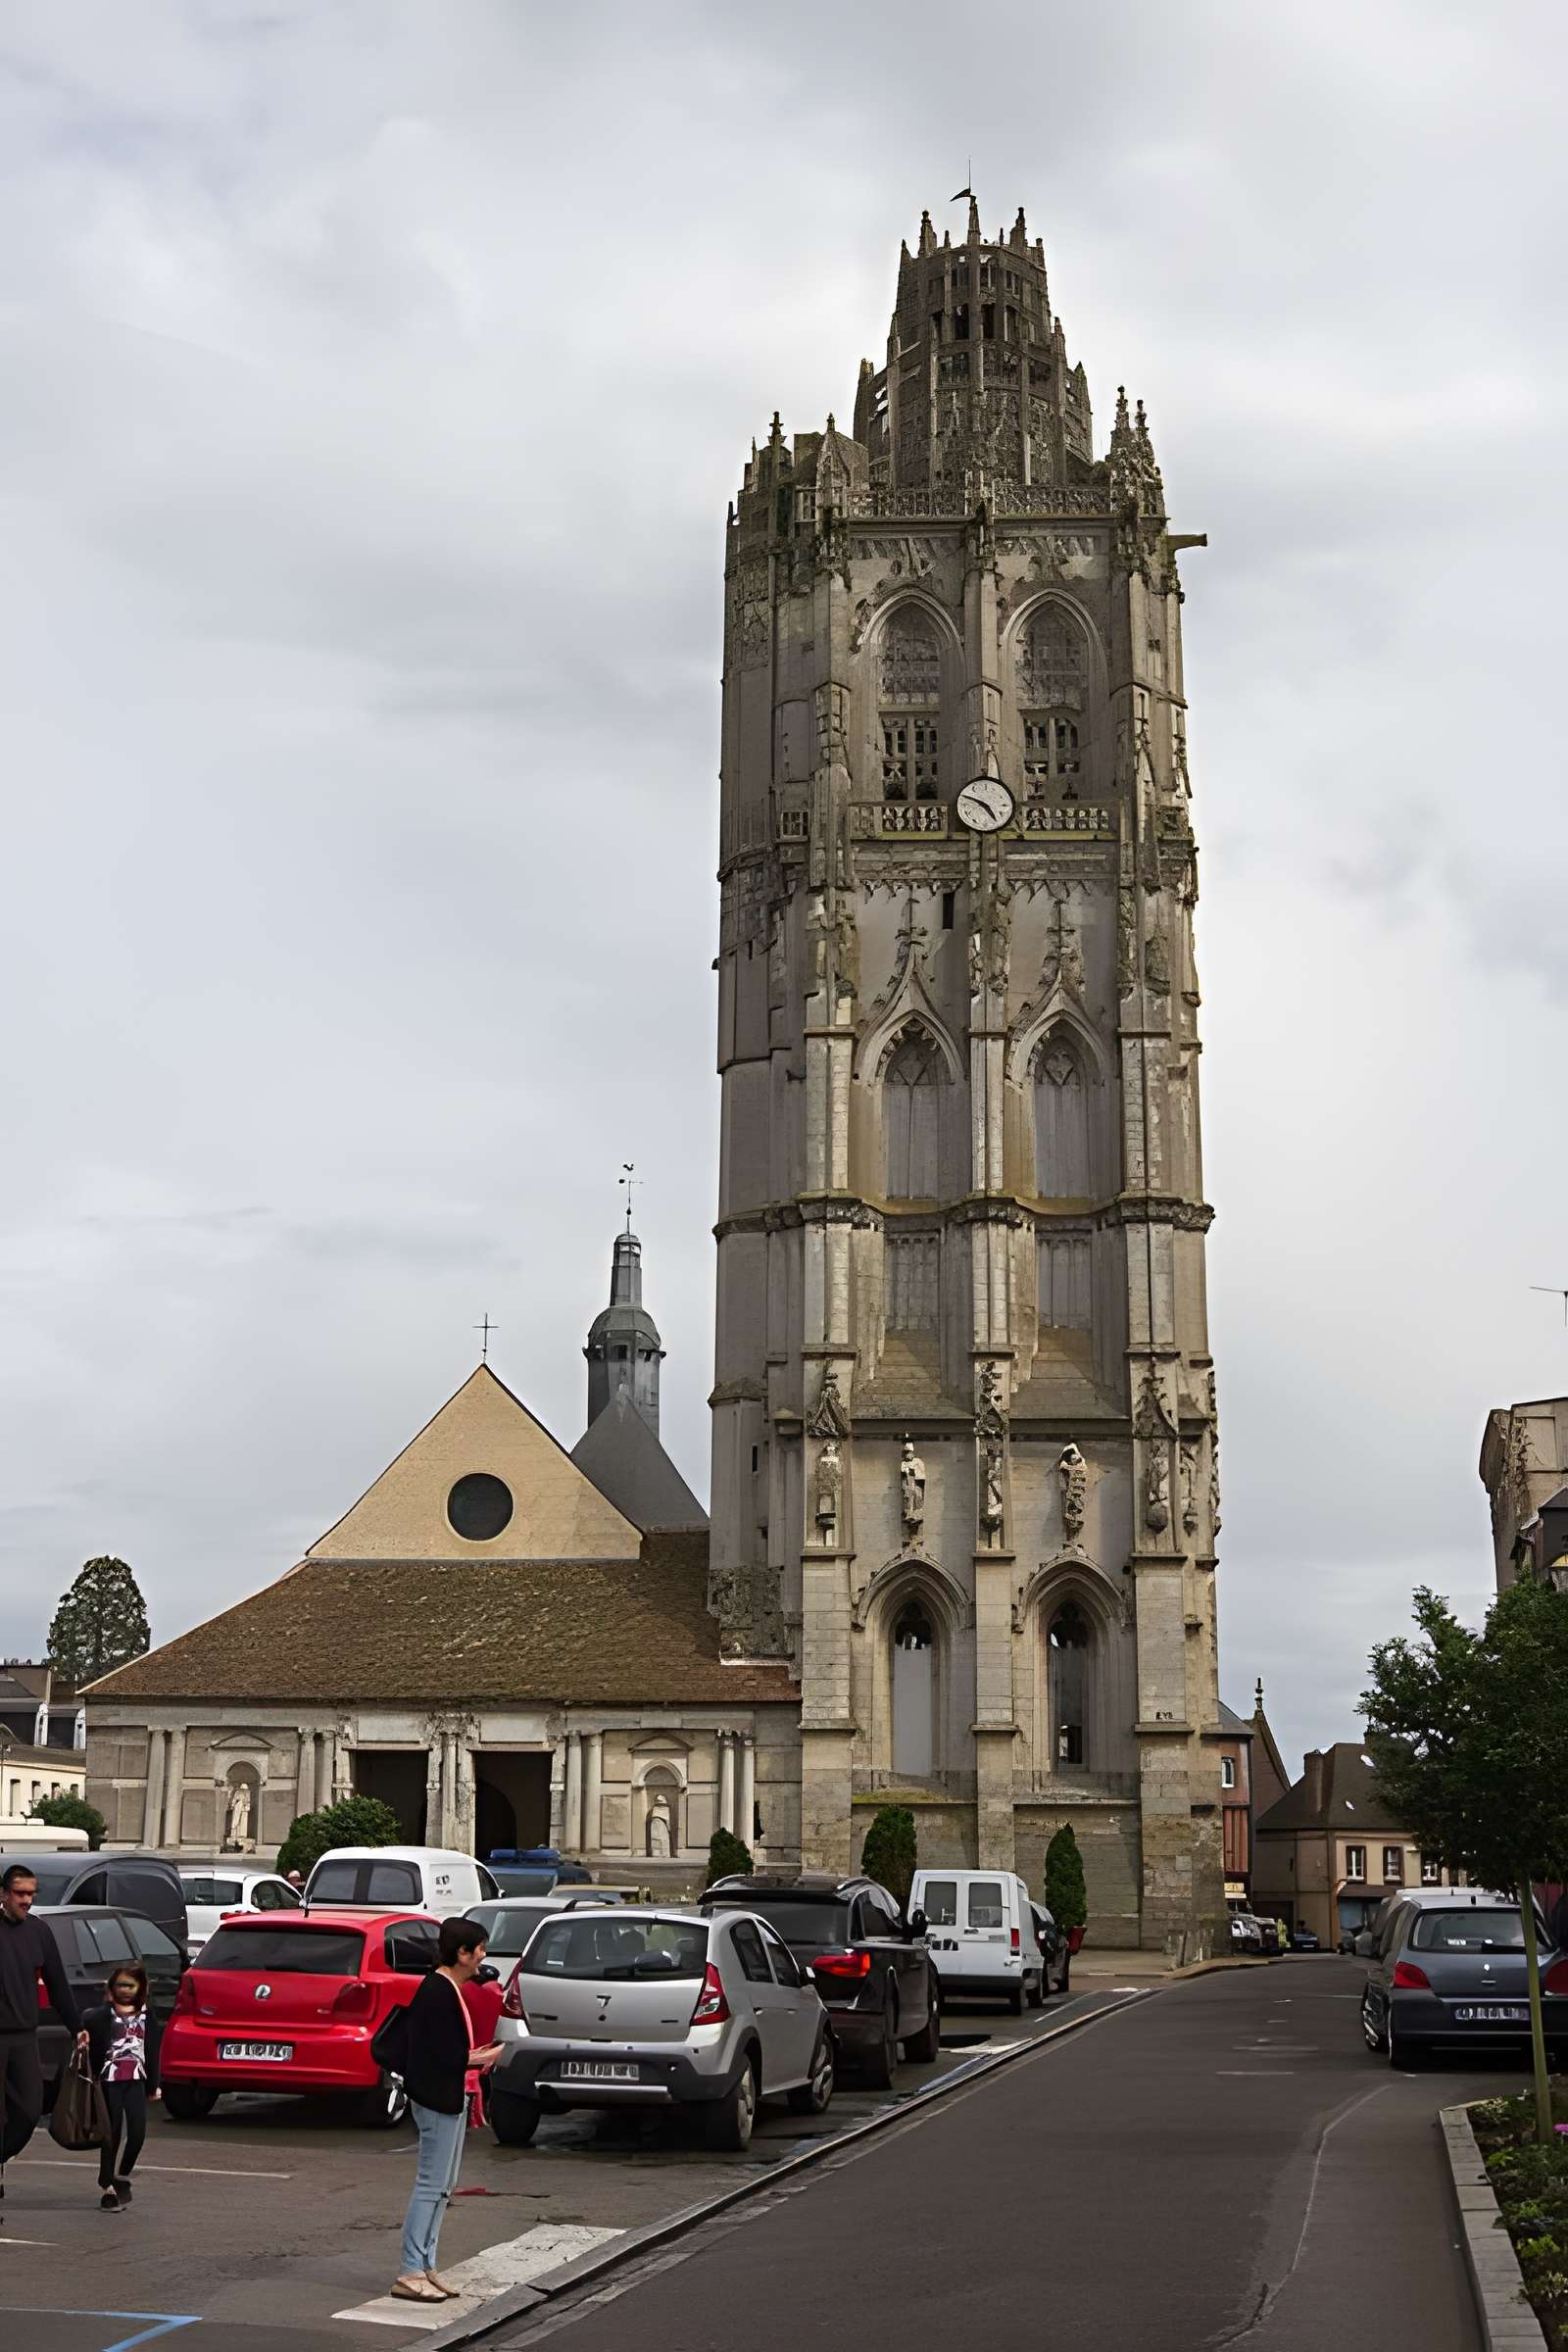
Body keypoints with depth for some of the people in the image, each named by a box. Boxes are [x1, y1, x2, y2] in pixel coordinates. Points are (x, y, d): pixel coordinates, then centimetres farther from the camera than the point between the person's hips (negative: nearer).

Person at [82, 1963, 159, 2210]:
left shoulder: (147, 2016, 10)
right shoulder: (103, 2014, 0)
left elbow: (152, 2051, 11)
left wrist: (153, 2085, 11)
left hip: (136, 2080, 2)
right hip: (109, 2080, -2)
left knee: (138, 2132, -7)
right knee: (111, 2134, 0)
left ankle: (122, 2176, 15)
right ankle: (106, 2187, 12)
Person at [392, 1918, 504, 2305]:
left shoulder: (448, 1989, 13)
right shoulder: (439, 1992, -19)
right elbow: (441, 2055, -23)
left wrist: (473, 2056, 8)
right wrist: (480, 2059, -11)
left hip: (450, 2098, 11)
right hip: (438, 2099, -11)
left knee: (443, 2186, 14)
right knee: (432, 2185, -6)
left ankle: (426, 2266, 20)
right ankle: (411, 2273, -2)